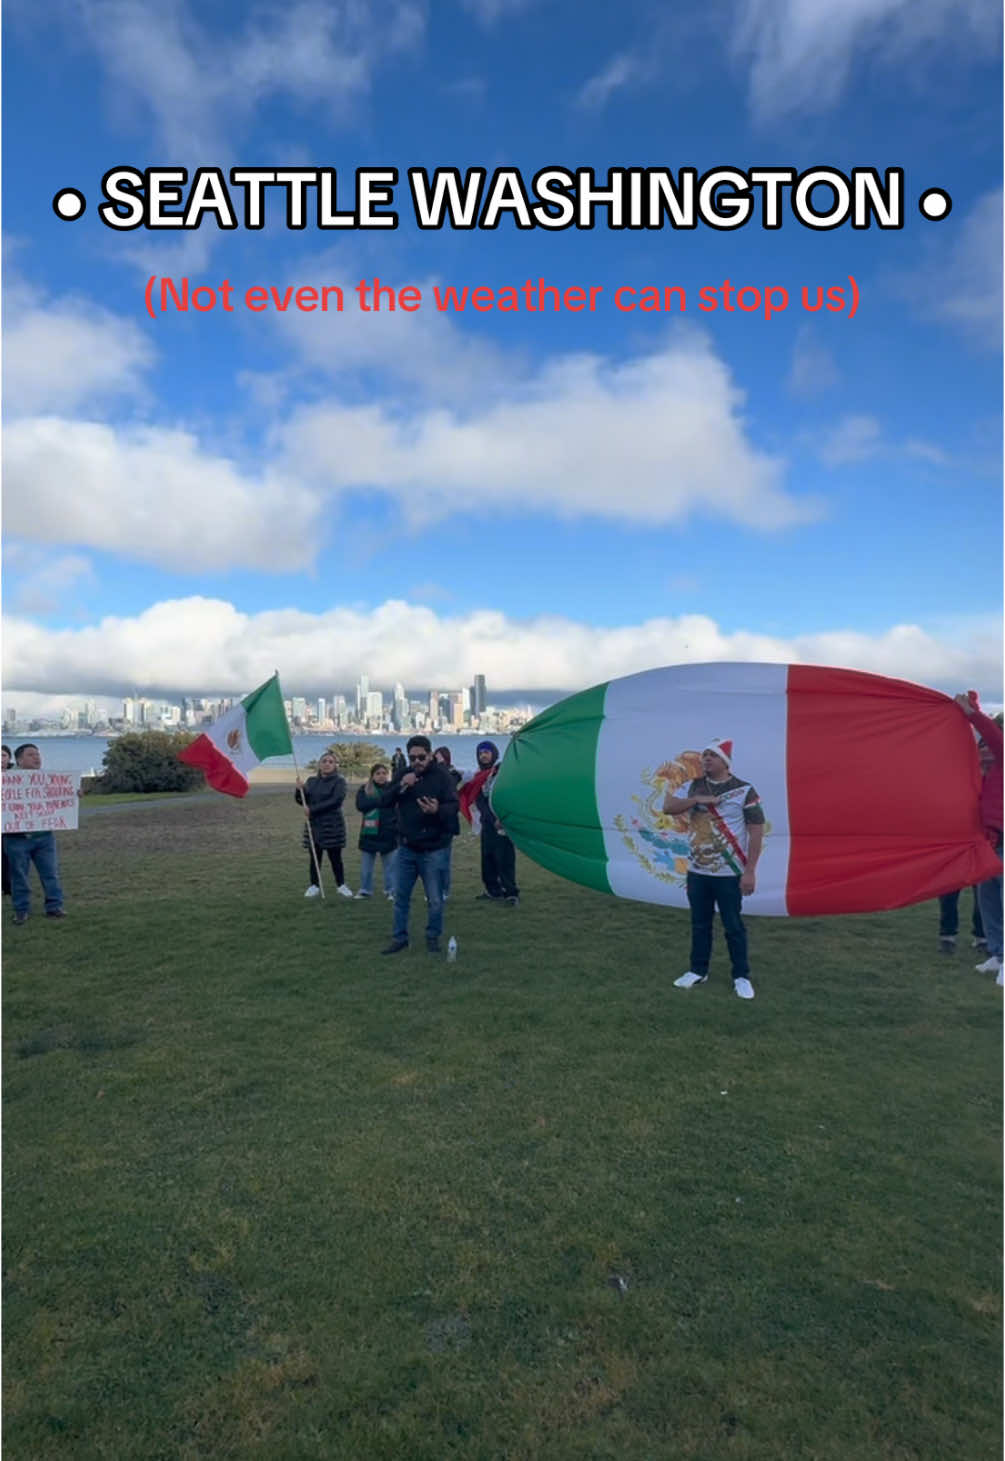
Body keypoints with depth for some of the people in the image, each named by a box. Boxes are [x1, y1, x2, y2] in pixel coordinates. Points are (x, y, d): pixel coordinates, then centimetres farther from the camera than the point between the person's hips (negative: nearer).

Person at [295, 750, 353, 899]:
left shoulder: (339, 781, -4)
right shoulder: (311, 781, 10)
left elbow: (336, 801, -16)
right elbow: (301, 801, 10)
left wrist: (313, 809, -16)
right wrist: (299, 790, -11)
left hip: (333, 826, -3)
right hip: (313, 825, 3)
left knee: (335, 858, 3)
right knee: (315, 857, 7)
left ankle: (341, 885, 17)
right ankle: (314, 886, 18)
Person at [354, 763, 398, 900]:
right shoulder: (364, 789, 3)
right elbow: (360, 805, -13)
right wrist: (381, 800, -16)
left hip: (389, 833, -1)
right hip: (369, 833, 1)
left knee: (391, 864, 5)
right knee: (366, 865, 10)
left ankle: (392, 891, 16)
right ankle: (365, 890, 23)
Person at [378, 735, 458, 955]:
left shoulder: (441, 776, -10)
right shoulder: (404, 775, 4)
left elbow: (454, 807, -16)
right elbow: (384, 801, -1)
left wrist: (437, 810, -37)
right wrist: (400, 786, -19)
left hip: (434, 850, -4)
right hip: (406, 848, 4)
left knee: (435, 900, 3)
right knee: (400, 896, 12)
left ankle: (433, 938, 22)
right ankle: (399, 938, 26)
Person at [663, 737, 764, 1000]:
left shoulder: (744, 791, -9)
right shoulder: (695, 787, 5)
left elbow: (756, 832, -10)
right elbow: (668, 807, -7)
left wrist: (750, 870, -15)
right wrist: (698, 799, -20)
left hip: (729, 873, -4)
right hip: (697, 871, 4)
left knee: (733, 927, 5)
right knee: (699, 923, 14)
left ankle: (741, 977, 18)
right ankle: (698, 971, 27)